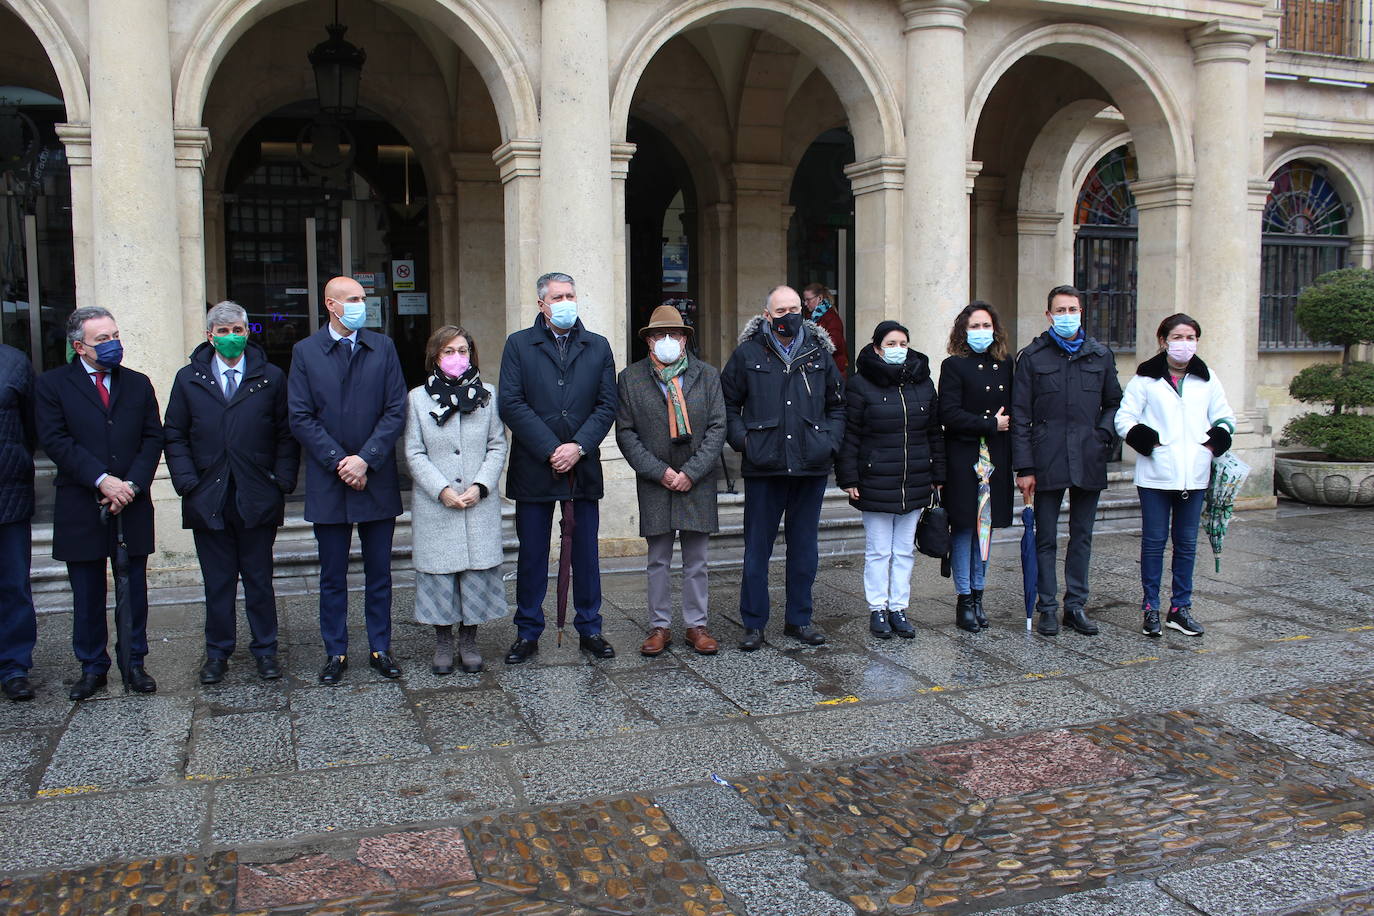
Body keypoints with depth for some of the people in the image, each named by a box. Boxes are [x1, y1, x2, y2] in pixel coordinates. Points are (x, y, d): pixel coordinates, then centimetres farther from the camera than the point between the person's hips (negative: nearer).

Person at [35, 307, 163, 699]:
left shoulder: (138, 384, 10)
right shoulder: (53, 384, 2)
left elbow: (152, 439, 4)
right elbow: (56, 440, -8)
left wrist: (132, 484, -10)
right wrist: (102, 480, -17)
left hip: (132, 507, 2)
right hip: (81, 509, -2)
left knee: (134, 590, 7)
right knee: (87, 595, 8)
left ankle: (134, 663, 19)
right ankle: (92, 667, 21)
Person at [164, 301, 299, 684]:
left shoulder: (271, 378, 5)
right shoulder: (188, 379, 7)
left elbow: (286, 434, 4)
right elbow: (174, 436, 6)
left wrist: (282, 482, -5)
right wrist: (188, 483, -5)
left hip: (258, 501, -1)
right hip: (208, 500, 1)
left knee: (259, 579, 9)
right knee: (217, 582, 9)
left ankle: (265, 649, 20)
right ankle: (217, 652, 21)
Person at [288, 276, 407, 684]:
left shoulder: (383, 348, 5)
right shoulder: (305, 352, 2)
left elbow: (396, 411, -1)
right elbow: (300, 418, -3)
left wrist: (365, 459, -12)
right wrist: (339, 463, -12)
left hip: (377, 480, 1)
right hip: (328, 482, -1)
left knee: (379, 573, 9)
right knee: (333, 577, 8)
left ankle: (380, 648, 20)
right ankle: (335, 653, 19)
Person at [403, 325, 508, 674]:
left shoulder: (487, 395, 7)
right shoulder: (418, 398, 4)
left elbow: (498, 447, 5)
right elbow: (415, 453, 0)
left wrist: (480, 486, -8)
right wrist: (442, 490, -11)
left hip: (481, 504, 1)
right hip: (434, 505, -1)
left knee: (478, 570, 2)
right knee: (439, 571, 2)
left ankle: (469, 641, 16)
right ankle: (443, 642, 16)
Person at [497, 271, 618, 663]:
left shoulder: (598, 347, 10)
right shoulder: (519, 344, 4)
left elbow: (607, 405, 4)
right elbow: (510, 403, -6)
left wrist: (578, 447, -11)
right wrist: (551, 450, -13)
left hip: (584, 467, 2)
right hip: (533, 468, -1)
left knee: (586, 554, 8)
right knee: (532, 554, 6)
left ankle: (589, 630, 19)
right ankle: (527, 633, 17)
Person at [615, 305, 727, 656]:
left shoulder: (707, 375, 5)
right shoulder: (630, 378, 3)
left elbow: (717, 427, 1)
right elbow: (625, 433, -1)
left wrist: (691, 472, -9)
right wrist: (660, 472, -9)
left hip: (697, 482, 1)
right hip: (654, 483, 0)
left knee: (696, 561, 7)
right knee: (658, 561, 6)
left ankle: (696, 625, 17)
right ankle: (660, 626, 17)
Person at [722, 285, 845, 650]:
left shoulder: (820, 353, 9)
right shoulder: (748, 353, 2)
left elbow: (837, 404, 18)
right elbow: (728, 404, 7)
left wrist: (830, 441, 5)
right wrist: (742, 440, -5)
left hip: (811, 467, 3)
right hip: (763, 469, -2)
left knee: (804, 546, 11)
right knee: (757, 547, 3)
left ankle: (799, 619, 23)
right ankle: (753, 623, 14)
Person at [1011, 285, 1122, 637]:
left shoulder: (1101, 355, 9)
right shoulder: (1032, 356, 2)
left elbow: (1114, 403, 19)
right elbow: (1020, 415, -1)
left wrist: (1104, 433, -2)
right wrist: (1024, 467, -7)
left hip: (1088, 462, 3)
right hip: (1048, 462, -2)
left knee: (1082, 536, 10)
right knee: (1045, 538, 3)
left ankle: (1076, 605, 20)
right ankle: (1047, 607, 13)